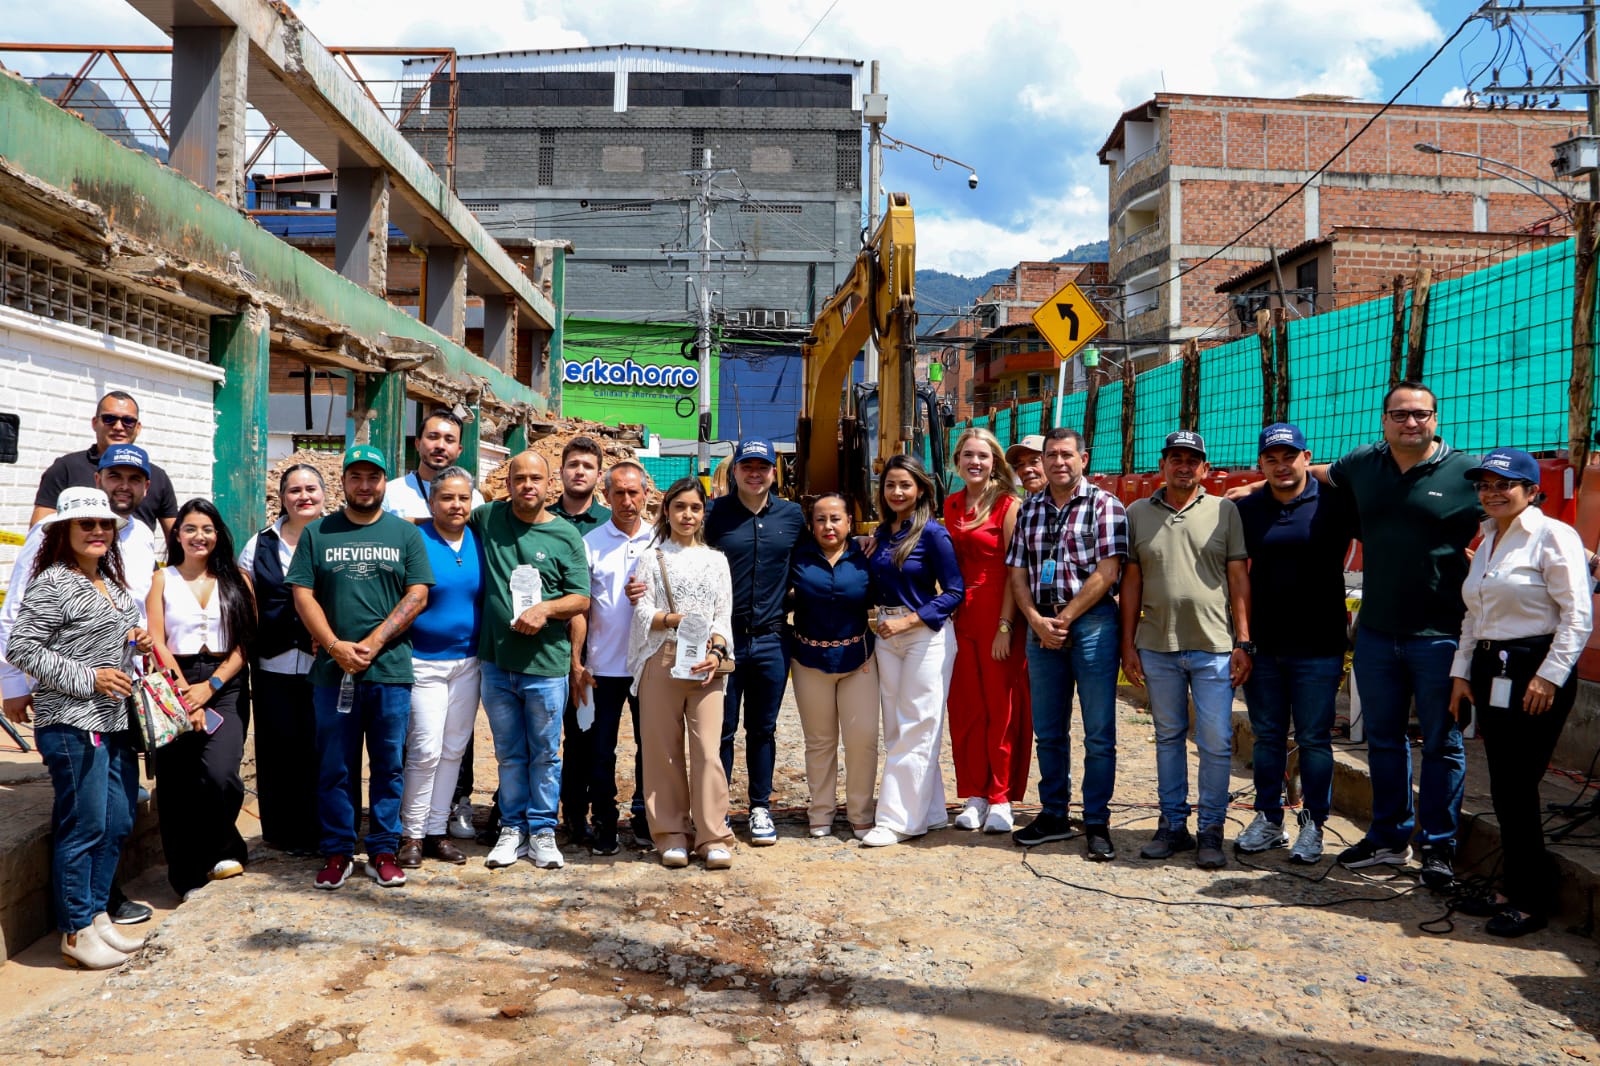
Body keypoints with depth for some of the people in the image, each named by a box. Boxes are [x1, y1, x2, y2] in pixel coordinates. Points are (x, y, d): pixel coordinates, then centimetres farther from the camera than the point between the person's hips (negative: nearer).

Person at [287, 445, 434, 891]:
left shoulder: (405, 533, 7)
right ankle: (337, 853, 17)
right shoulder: (317, 533, 8)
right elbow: (303, 595, 2)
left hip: (391, 670, 0)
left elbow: (418, 595, 0)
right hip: (333, 671, 0)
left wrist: (373, 643, -10)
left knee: (388, 765, 6)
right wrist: (336, 646, -11)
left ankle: (383, 851, 16)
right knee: (335, 767, 6)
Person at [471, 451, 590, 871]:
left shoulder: (565, 535, -1)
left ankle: (542, 830, 19)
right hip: (497, 663, 2)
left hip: (546, 665, -2)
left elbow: (581, 599, -1)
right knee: (509, 753, 13)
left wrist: (546, 608, -18)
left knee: (545, 754, 7)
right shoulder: (487, 518, 5)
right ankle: (513, 828, 24)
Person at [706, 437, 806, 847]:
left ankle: (761, 809, 23)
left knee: (763, 729, 11)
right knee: (721, 729, 4)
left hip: (771, 641, 2)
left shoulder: (792, 515, 6)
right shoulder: (715, 514, -1)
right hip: (723, 639, -2)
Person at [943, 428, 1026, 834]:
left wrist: (1005, 627, -15)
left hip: (997, 616, -5)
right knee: (966, 709, 7)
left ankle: (999, 799, 12)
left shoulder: (1008, 506, -6)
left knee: (1000, 709, 3)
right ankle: (973, 796, 17)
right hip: (960, 616, 5)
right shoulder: (951, 505, 11)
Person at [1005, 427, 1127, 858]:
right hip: (1041, 625, 5)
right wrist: (1037, 621, -5)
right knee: (1048, 730, 11)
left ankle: (1097, 823, 9)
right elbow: (1017, 571, 9)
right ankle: (1053, 815, 22)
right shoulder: (1029, 509, 13)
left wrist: (1065, 618, -11)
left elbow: (1106, 572, -10)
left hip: (1092, 623, -4)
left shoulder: (1105, 505, -2)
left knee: (1099, 733, 0)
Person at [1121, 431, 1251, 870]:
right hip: (1156, 647, 2)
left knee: (1216, 743, 0)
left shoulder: (1224, 510, 3)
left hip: (1213, 646, -2)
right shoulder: (1138, 513, 7)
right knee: (1168, 738, 12)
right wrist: (1128, 645, 4)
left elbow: (1239, 579, 2)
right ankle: (1173, 825, 22)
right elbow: (1131, 582, 7)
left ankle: (1211, 832, 13)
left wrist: (1243, 642, -4)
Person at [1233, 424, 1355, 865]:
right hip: (1263, 646, 3)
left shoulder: (1335, 504, -4)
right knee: (1267, 736, 12)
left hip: (1318, 647, -3)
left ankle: (1313, 824, 18)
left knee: (1314, 739, 5)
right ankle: (1268, 819, 24)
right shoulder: (1246, 509, 5)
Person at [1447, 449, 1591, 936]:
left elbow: (1578, 615, -13)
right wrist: (1462, 673, 15)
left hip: (1535, 673, -7)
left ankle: (1531, 900, 7)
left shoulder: (1552, 536, -8)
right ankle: (1513, 887, 20)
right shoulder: (1487, 542, 17)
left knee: (1517, 786, -5)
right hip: (1491, 671, 8)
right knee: (1503, 786, 10)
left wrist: (1549, 676, -17)